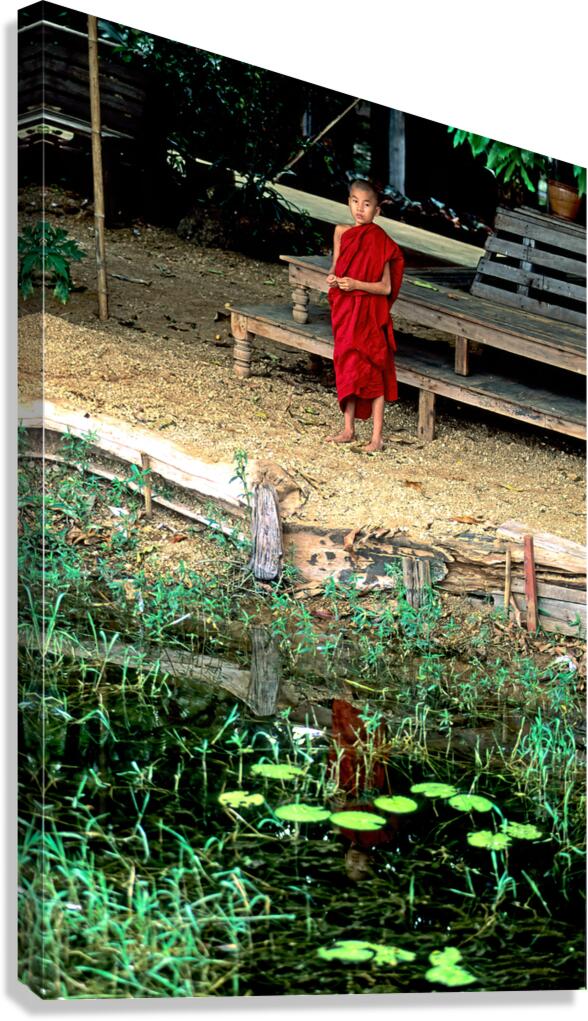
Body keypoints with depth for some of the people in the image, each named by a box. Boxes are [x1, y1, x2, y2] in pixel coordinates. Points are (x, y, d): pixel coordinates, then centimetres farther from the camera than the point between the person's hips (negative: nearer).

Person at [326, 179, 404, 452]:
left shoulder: (379, 241, -12)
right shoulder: (341, 232, 3)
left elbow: (386, 287, -12)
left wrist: (356, 284, -23)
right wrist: (332, 278, -7)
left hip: (370, 314, -5)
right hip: (345, 311, 5)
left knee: (373, 371, -2)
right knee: (347, 367, 12)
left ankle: (377, 437, 3)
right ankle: (348, 429, 23)